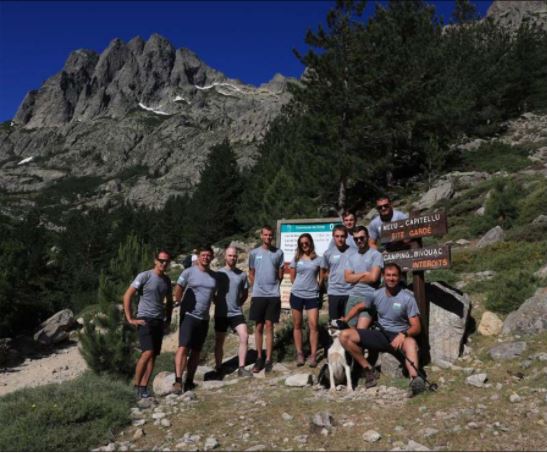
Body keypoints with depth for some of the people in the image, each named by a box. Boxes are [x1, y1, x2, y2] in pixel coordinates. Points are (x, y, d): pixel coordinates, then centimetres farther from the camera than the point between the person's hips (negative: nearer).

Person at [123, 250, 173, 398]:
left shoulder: (167, 280, 11)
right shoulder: (144, 276, -8)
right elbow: (127, 296, -10)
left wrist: (168, 319, 15)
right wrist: (130, 319, -12)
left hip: (159, 321, 6)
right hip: (145, 320, -6)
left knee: (153, 355, 3)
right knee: (148, 352, -16)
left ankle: (143, 388, 9)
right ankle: (136, 385, 0)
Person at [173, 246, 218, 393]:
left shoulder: (214, 276, 10)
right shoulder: (189, 272, -4)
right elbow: (178, 289, -8)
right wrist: (179, 302, -13)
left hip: (204, 318, 5)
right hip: (189, 315, -5)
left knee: (196, 350, 10)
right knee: (184, 347, -15)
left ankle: (189, 381, 20)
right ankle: (178, 380, -14)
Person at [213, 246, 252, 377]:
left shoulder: (242, 274, 1)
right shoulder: (218, 273, -5)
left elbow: (245, 293, 13)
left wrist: (237, 303, 6)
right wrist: (218, 303, 2)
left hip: (236, 312, 1)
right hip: (221, 314, -1)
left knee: (244, 337, -12)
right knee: (219, 342, 8)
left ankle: (241, 368, -4)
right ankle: (219, 368, 24)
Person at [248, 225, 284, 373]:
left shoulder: (278, 252, 2)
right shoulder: (254, 253, 3)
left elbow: (280, 274, 10)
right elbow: (251, 274, 11)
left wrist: (273, 286, 7)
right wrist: (257, 287, 8)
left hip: (273, 295, 0)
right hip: (258, 295, 0)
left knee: (269, 326, 3)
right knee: (259, 327, 6)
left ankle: (268, 360, 9)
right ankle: (259, 358, 17)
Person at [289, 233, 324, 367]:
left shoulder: (318, 259, 1)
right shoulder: (296, 259, 5)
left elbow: (321, 277, 8)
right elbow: (292, 277, 12)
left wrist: (316, 287, 2)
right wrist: (300, 286, 6)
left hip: (312, 295, -1)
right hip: (297, 295, 2)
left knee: (313, 325, -7)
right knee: (297, 325, 6)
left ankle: (313, 355, 0)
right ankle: (299, 353, 14)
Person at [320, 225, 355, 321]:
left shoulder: (353, 252, -4)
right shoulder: (328, 253, 3)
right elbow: (324, 272, 13)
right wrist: (333, 277, 3)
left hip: (350, 292, -1)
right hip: (334, 292, 1)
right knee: (334, 321, 10)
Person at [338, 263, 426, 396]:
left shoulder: (407, 298, -9)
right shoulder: (377, 294, 2)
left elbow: (416, 327, -11)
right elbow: (359, 307, 19)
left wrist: (403, 334, -32)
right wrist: (344, 320, 3)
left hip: (399, 336, -4)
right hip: (381, 335, 4)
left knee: (411, 343, -42)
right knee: (345, 335, -14)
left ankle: (414, 379, -64)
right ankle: (368, 369, -6)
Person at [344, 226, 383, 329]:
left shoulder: (376, 254, -1)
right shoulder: (351, 257, 15)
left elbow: (373, 277, -11)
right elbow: (347, 278, 4)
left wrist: (356, 277, 2)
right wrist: (364, 274, -5)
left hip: (369, 297, -5)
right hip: (353, 297, 5)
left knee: (361, 329, -17)